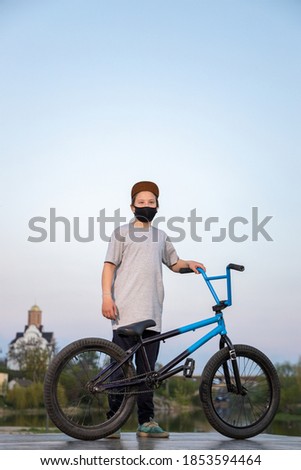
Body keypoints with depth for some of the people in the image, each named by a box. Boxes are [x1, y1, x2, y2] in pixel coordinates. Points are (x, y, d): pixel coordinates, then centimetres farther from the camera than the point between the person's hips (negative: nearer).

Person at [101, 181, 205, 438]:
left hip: (152, 312, 4)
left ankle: (146, 421, 7)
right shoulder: (122, 232, 9)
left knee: (147, 368, 4)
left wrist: (189, 264, 9)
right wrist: (107, 297, -9)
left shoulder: (161, 236, 22)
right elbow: (109, 265, 3)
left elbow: (174, 263, 31)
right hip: (125, 311, -4)